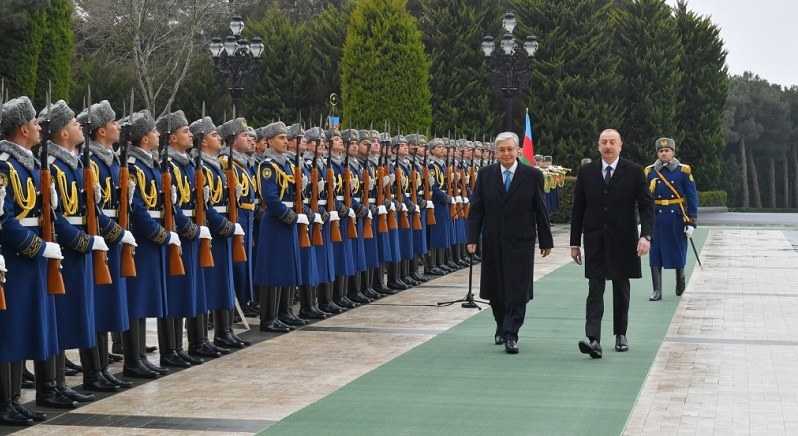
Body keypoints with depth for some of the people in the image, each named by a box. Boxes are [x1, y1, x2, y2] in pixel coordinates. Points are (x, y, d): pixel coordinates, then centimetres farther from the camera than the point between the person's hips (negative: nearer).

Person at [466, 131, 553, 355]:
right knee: (495, 289, 11)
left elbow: (540, 210, 1)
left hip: (521, 242, -2)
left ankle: (511, 335, -2)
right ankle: (502, 328, 29)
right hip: (493, 242, 2)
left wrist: (546, 241, 3)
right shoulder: (485, 174, 4)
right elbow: (476, 208, 4)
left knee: (517, 291, -5)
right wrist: (472, 237, -2)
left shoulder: (532, 175, -1)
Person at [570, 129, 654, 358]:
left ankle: (620, 334, 25)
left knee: (621, 289, 11)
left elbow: (646, 205, -3)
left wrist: (646, 235, -17)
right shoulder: (586, 172, 4)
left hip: (623, 241, 0)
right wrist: (575, 242, 5)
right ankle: (593, 339, -17)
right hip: (595, 242, 0)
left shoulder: (634, 172, -1)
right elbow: (578, 209, 7)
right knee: (595, 290, -8)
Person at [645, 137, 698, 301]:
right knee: (655, 254, -2)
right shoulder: (649, 172, 3)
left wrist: (691, 222, -6)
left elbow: (692, 198, -1)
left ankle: (680, 280, 35)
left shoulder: (683, 171, -2)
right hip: (656, 218, 1)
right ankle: (657, 290, 2)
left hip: (677, 218, -1)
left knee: (678, 252, 9)